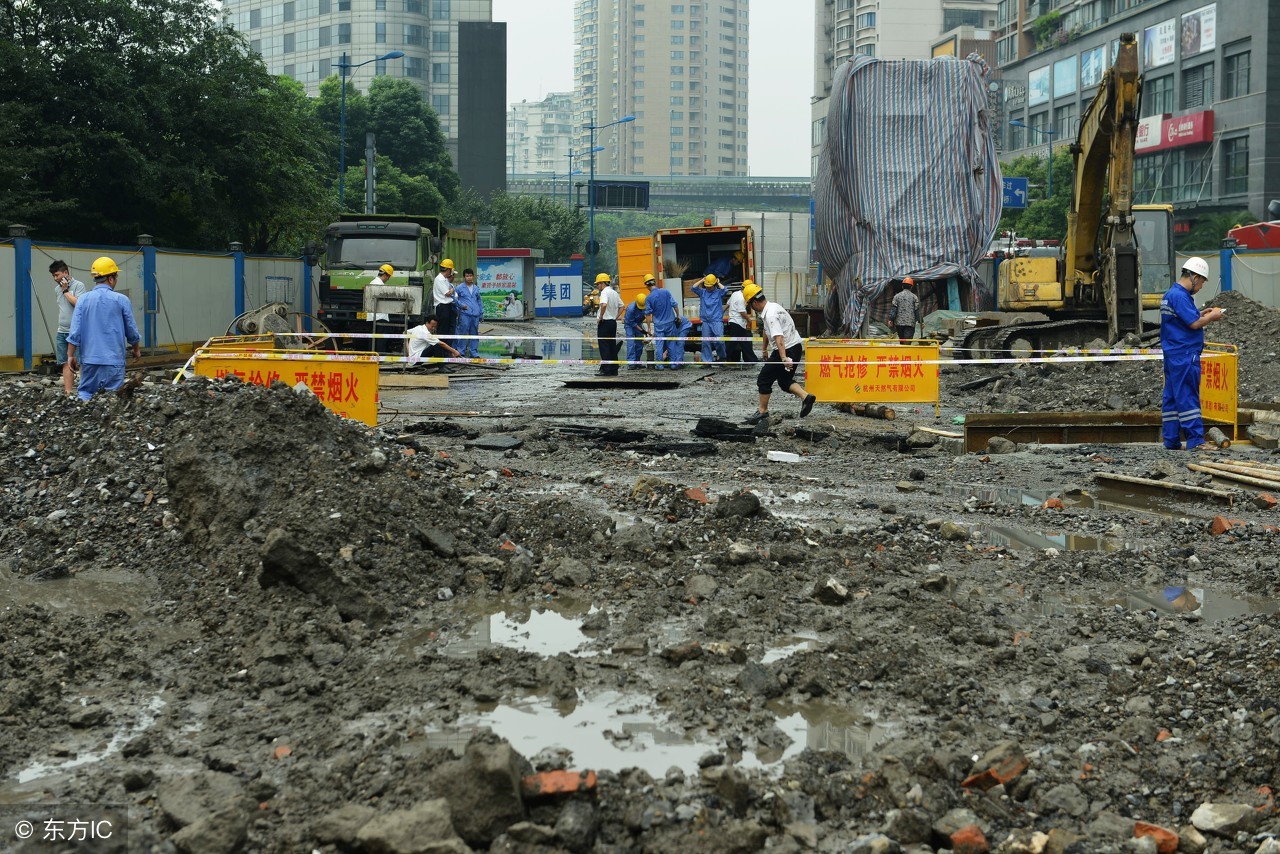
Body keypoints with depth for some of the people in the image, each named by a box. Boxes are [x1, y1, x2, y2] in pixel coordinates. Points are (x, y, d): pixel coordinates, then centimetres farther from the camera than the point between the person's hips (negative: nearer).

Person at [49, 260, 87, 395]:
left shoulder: (78, 285, -6)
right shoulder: (57, 289, 15)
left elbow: (78, 303, -18)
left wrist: (66, 291, -11)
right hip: (62, 332, 6)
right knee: (66, 363, 2)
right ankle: (68, 392, 2)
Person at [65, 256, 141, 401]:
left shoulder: (83, 300, 1)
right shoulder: (121, 300, -5)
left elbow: (74, 332, -2)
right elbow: (132, 331, 3)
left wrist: (70, 355, 5)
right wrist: (136, 350, 20)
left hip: (89, 358, 2)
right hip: (113, 360, -2)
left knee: (85, 394, 9)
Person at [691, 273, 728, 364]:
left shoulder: (718, 292, 2)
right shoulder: (702, 292, 12)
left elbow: (724, 289, -17)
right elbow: (693, 288, 3)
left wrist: (718, 282, -2)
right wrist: (701, 281, 3)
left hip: (717, 321, -4)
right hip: (706, 321, 4)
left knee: (719, 340, -10)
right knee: (705, 342, 2)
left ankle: (721, 357, 13)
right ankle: (706, 361, 7)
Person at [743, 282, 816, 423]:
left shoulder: (770, 315, -23)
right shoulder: (772, 306, 10)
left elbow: (778, 338, -35)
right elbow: (767, 331, 25)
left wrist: (784, 358, -44)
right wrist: (765, 349, 36)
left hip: (787, 349, -10)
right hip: (796, 346, 10)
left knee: (764, 379, 3)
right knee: (785, 381, 18)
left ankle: (762, 411, 13)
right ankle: (806, 396, -1)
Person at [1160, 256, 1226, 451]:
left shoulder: (1171, 294, 16)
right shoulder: (1179, 296, -16)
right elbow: (1194, 323, -19)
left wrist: (1202, 314, 16)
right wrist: (1211, 317, -4)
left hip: (1173, 354, 10)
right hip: (1184, 356, -10)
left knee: (1172, 398, 10)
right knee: (1188, 397, -8)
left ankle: (1171, 440, 13)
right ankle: (1196, 440, -7)